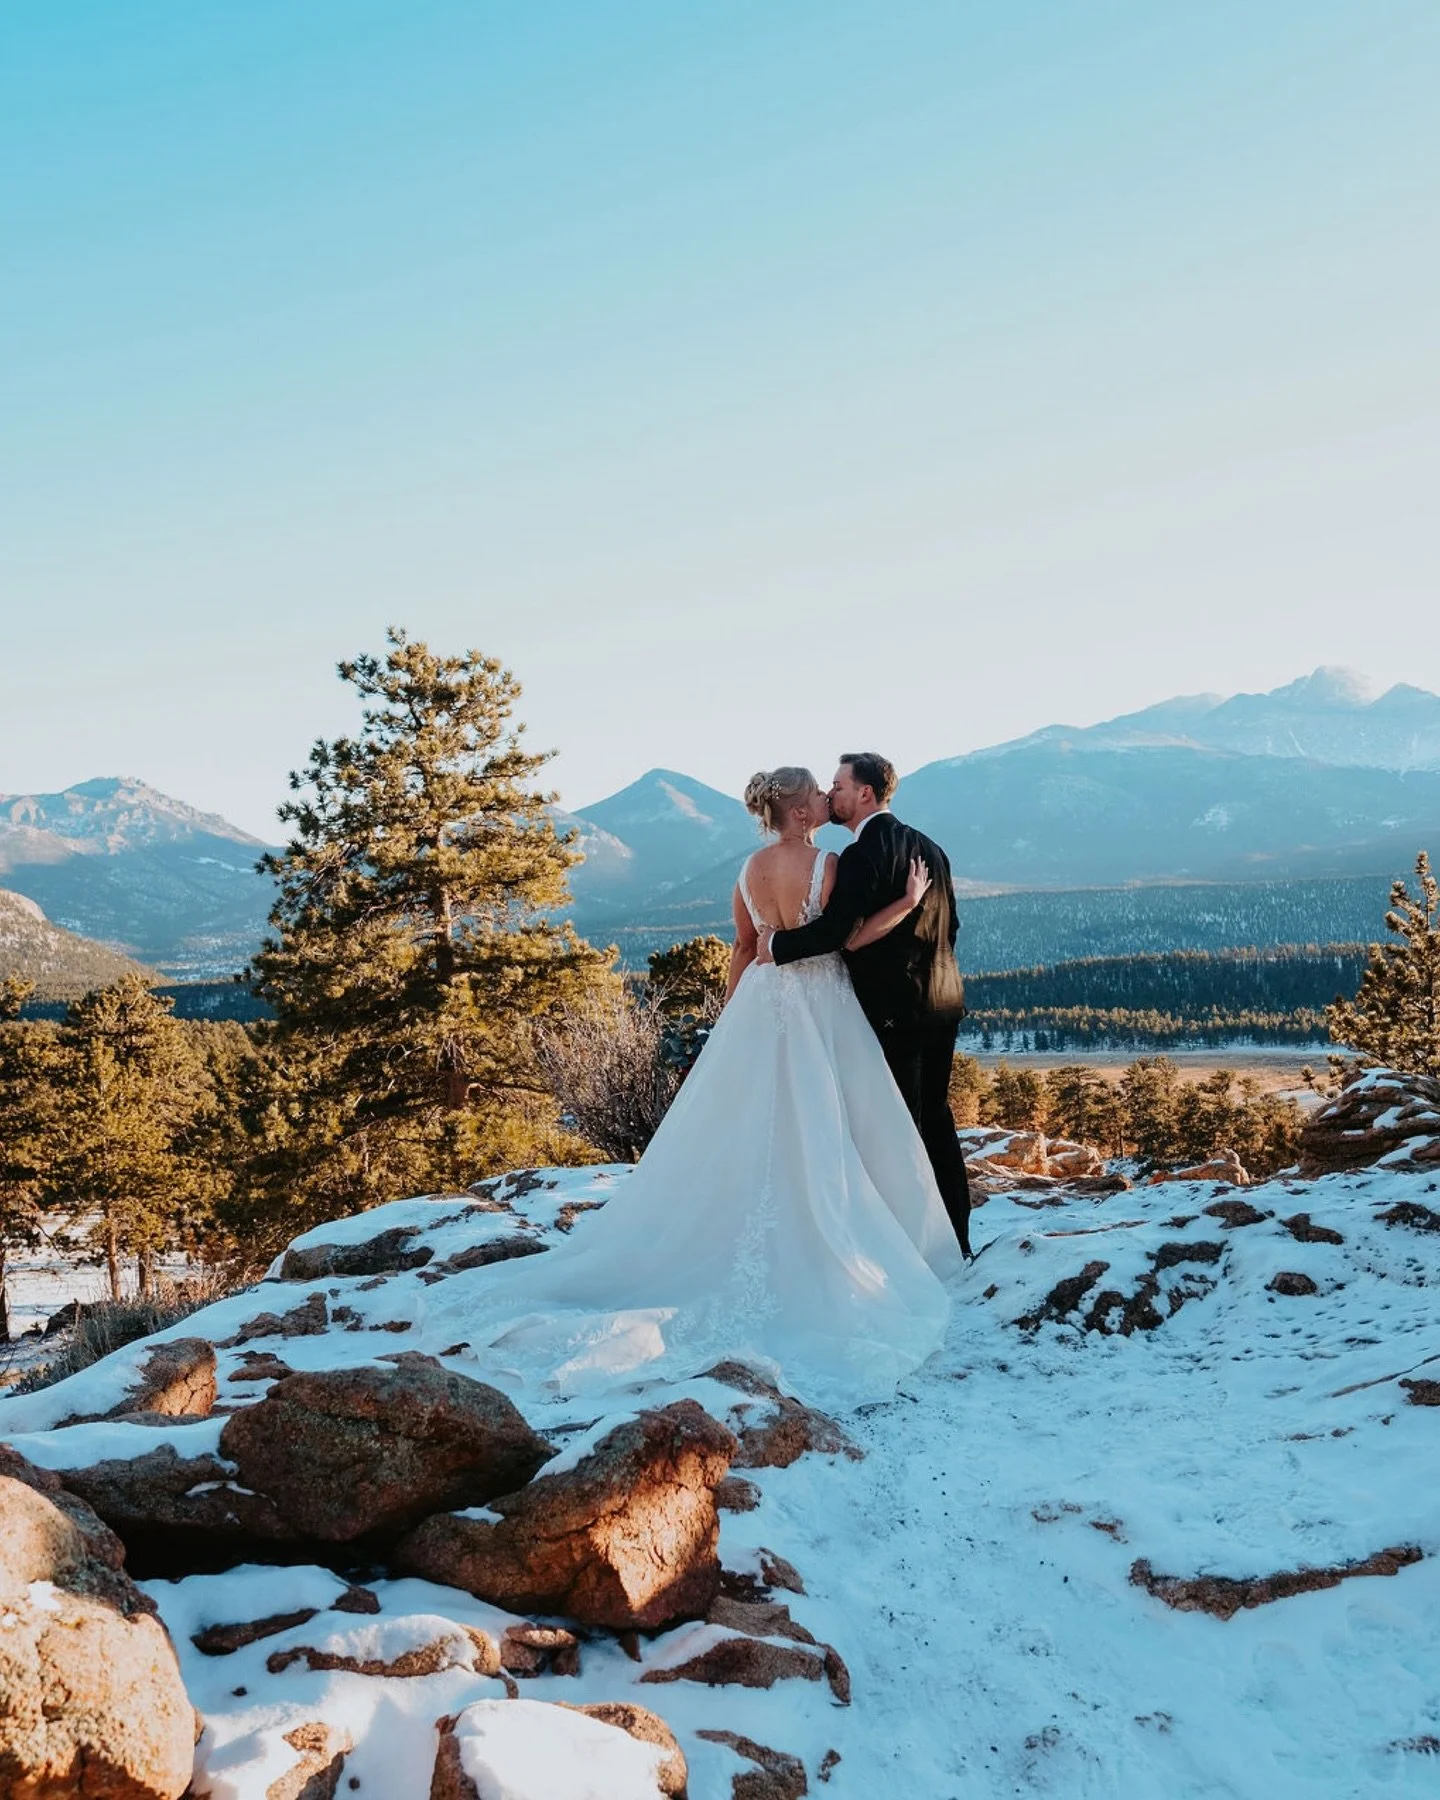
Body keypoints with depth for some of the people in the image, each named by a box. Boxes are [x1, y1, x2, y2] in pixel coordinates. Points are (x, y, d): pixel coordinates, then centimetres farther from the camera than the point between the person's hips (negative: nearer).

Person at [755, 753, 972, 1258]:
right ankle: (956, 1239, 24)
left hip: (893, 1011, -9)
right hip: (943, 1002, 9)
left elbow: (833, 931, -25)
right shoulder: (927, 847, 11)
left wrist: (776, 946, -11)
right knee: (937, 1118, 16)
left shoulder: (862, 855, -16)